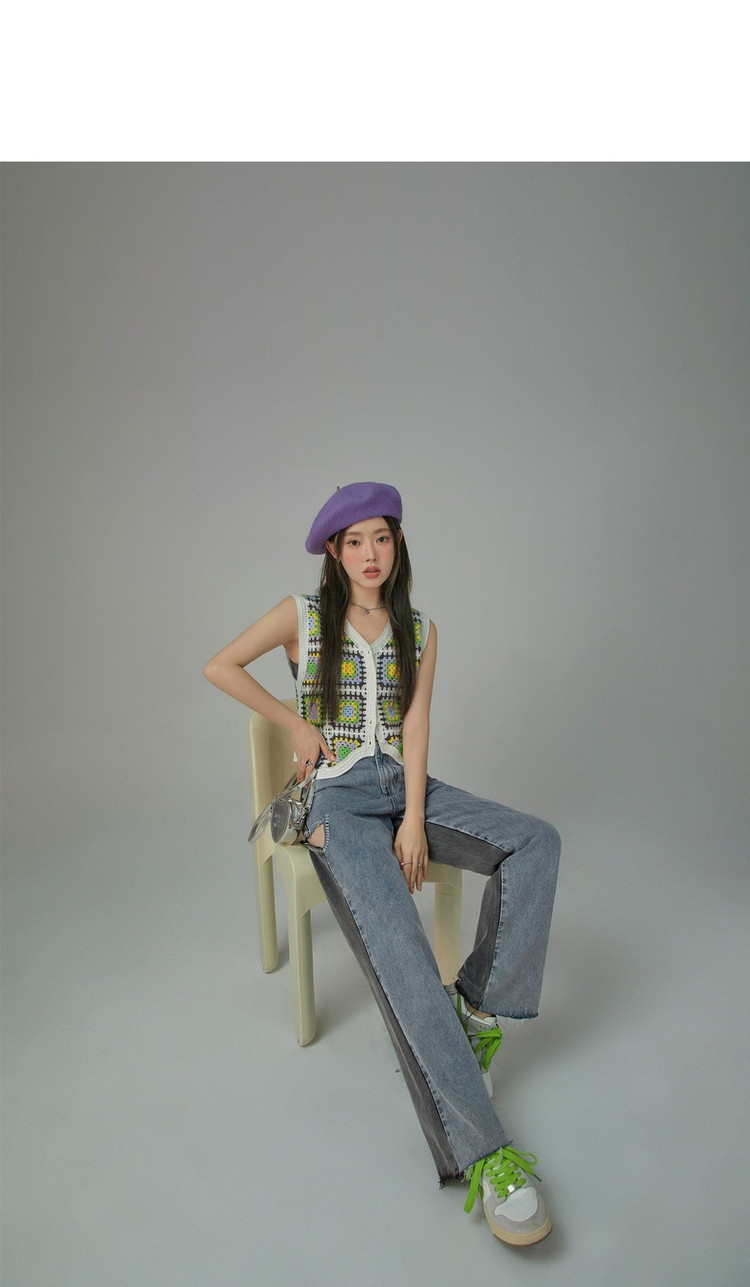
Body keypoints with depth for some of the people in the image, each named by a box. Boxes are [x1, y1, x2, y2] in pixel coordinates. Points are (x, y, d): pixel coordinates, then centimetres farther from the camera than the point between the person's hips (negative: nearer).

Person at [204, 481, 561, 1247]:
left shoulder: (419, 631, 9)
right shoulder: (304, 615, 2)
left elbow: (416, 727, 1)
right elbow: (219, 668, 4)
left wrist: (414, 820, -11)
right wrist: (296, 723, -1)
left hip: (406, 787, 4)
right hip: (338, 796, -4)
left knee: (536, 840, -19)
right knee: (399, 952, -27)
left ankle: (482, 1007, -9)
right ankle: (482, 1155, -26)